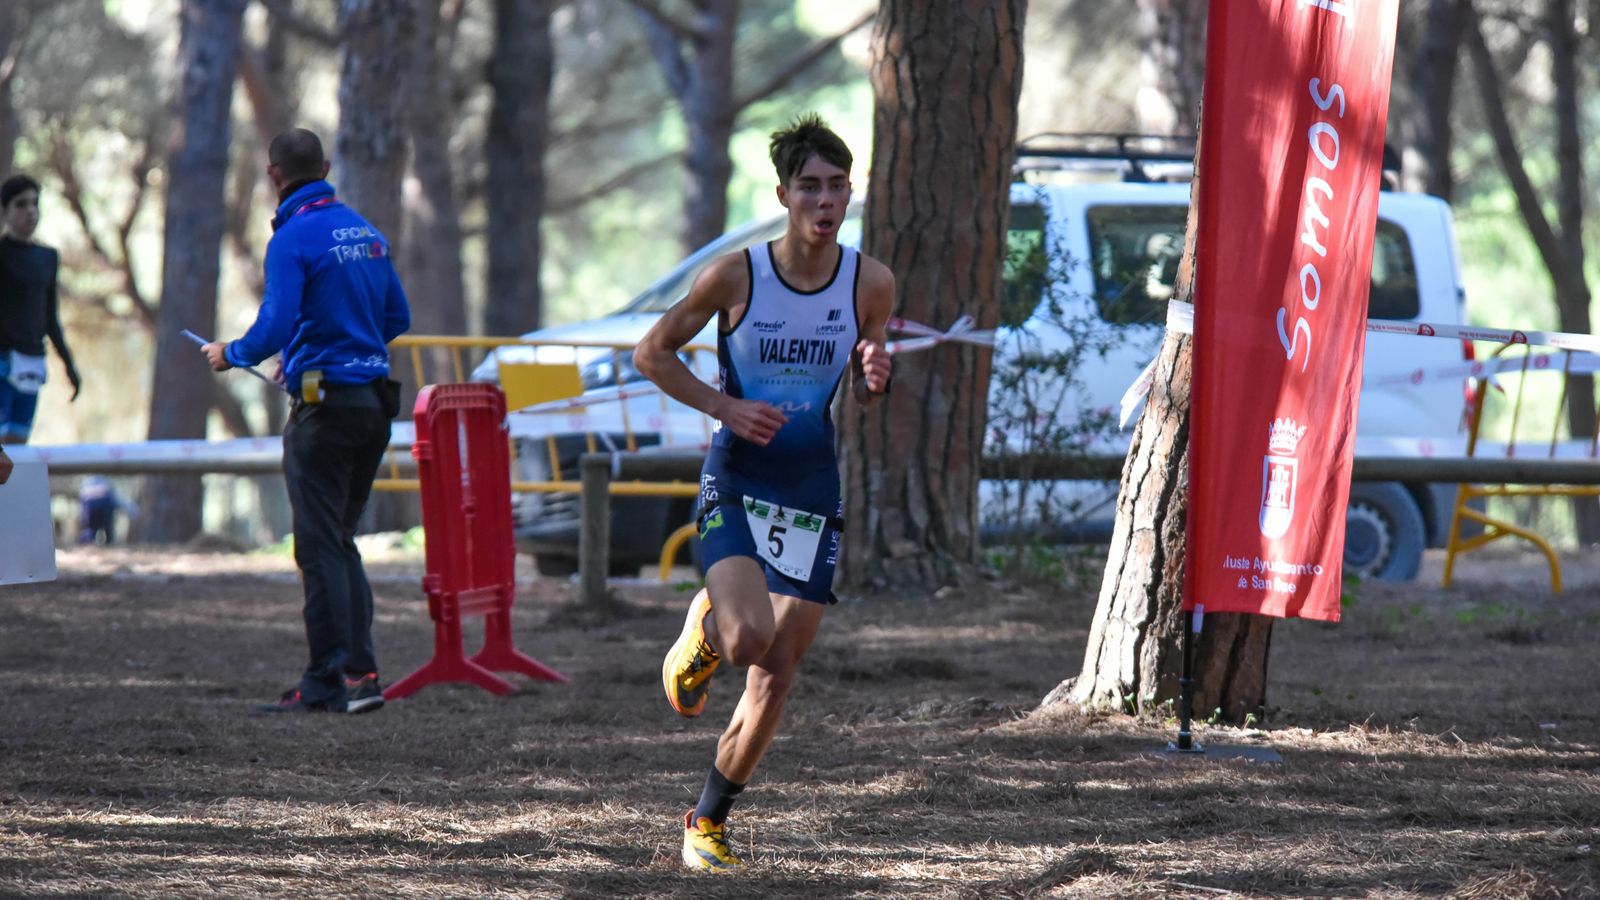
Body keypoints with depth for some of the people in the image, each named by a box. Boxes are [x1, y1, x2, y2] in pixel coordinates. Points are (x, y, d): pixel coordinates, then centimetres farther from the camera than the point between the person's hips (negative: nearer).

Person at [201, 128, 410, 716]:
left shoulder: (294, 238, -12)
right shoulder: (367, 233, 11)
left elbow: (274, 328, -20)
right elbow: (397, 319, 18)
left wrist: (230, 354, 1)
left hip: (324, 406, -8)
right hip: (375, 400, 8)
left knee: (320, 545, -3)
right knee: (340, 540, 15)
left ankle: (328, 682, -4)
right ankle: (361, 671, 10)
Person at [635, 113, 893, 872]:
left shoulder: (871, 283, -3)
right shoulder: (735, 276, -10)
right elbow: (652, 352, 2)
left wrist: (873, 381, -12)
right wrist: (723, 406, -12)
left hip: (813, 490, 3)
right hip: (734, 482, -3)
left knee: (777, 674, 3)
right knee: (748, 636, -25)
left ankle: (710, 820, 20)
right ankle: (703, 630, 13)